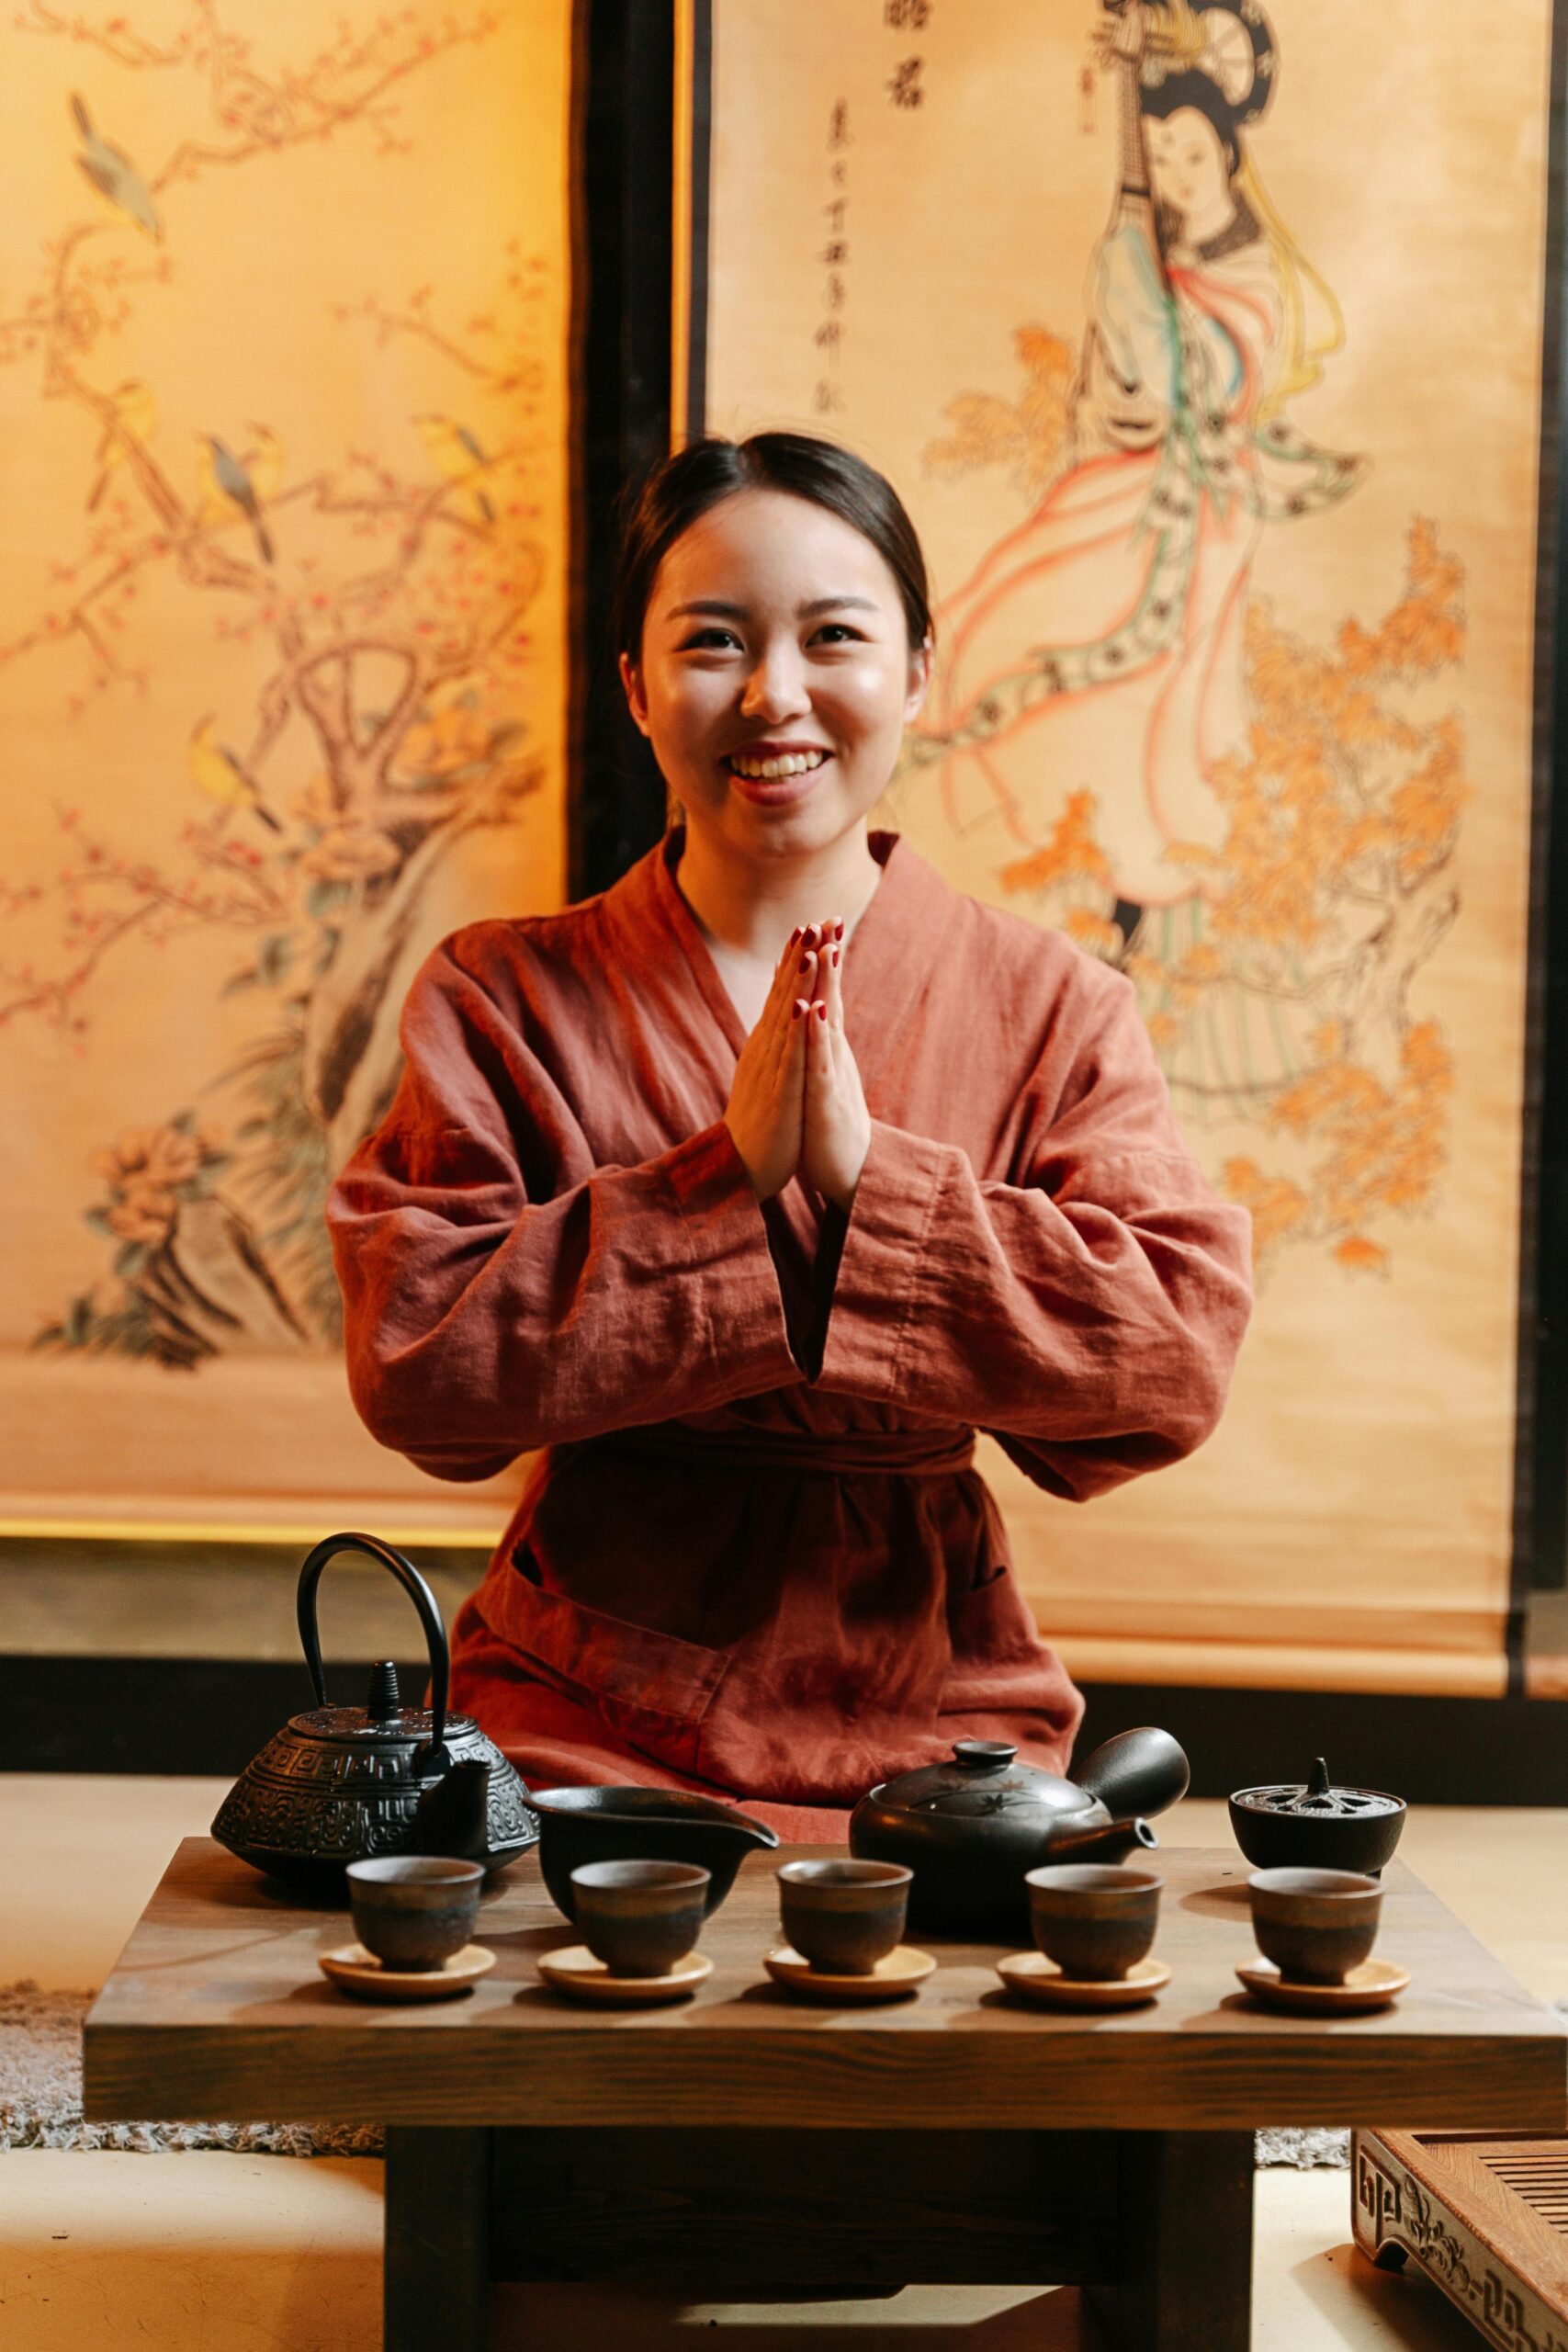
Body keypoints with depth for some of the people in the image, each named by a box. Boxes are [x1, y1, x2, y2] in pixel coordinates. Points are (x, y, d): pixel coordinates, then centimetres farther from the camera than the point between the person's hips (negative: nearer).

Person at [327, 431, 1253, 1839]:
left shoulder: (1050, 1008, 4)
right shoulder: (502, 1001, 4)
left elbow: (1180, 1355, -9)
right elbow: (415, 1361, -9)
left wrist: (865, 1173, -16)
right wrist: (729, 1175, -16)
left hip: (933, 1730, 1)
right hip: (588, 1726, -1)